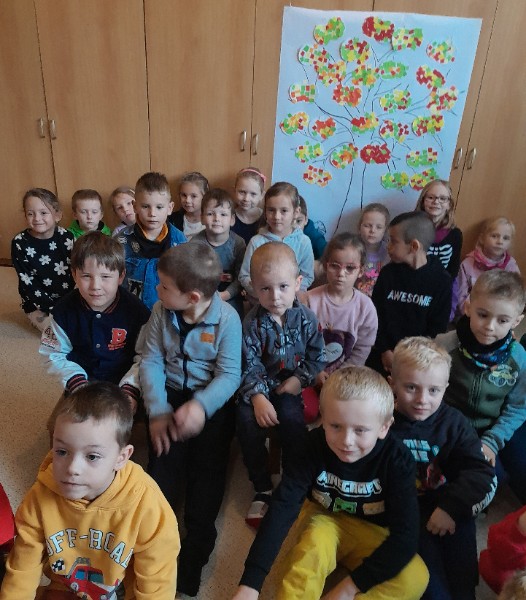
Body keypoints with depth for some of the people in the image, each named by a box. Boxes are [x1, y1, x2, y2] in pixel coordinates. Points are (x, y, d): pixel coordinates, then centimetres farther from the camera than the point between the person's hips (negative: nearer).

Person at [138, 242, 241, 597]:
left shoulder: (226, 318, -16)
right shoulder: (161, 312, -4)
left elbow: (230, 374, -17)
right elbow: (151, 361, -3)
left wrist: (201, 406, -34)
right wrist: (158, 410, -15)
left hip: (212, 401, -3)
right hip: (171, 394, 3)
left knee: (207, 468, -12)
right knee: (164, 462, -12)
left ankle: (196, 548, -2)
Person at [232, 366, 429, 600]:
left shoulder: (397, 459, -23)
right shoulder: (314, 445, -23)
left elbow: (406, 534, -24)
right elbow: (283, 506, -30)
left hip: (371, 535, 1)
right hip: (323, 520, -1)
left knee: (415, 577, -27)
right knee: (316, 541, -35)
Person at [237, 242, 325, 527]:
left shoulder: (306, 318, -6)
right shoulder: (253, 322, -10)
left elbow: (317, 357, 1)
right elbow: (250, 365, -11)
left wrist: (300, 379, -14)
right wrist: (258, 397, -23)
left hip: (291, 386, 0)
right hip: (259, 386, 0)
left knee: (292, 418, -26)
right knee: (247, 419, -24)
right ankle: (263, 488, -6)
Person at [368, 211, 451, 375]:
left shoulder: (441, 280, -5)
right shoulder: (387, 273, 1)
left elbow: (438, 326, -4)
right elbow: (376, 315, 1)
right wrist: (385, 351, -9)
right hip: (385, 353, 2)